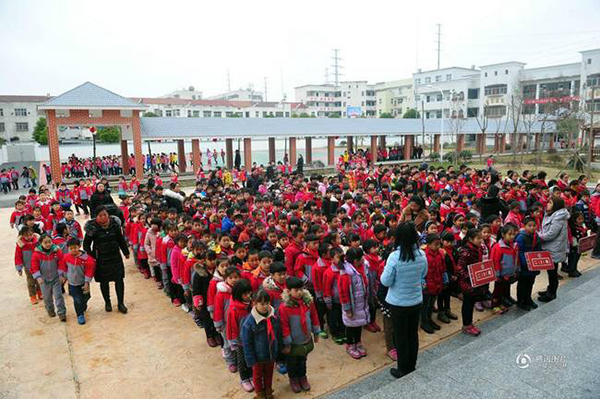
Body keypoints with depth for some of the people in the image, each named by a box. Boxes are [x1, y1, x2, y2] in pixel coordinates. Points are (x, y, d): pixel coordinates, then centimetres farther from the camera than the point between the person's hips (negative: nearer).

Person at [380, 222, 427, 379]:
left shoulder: (394, 257, -25)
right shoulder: (422, 255, -10)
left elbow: (386, 281, -17)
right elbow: (423, 274, 7)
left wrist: (385, 269, 0)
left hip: (398, 303, -4)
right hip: (416, 301, 4)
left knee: (400, 336, 11)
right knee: (413, 334, 19)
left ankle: (402, 369, 24)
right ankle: (412, 366, 34)